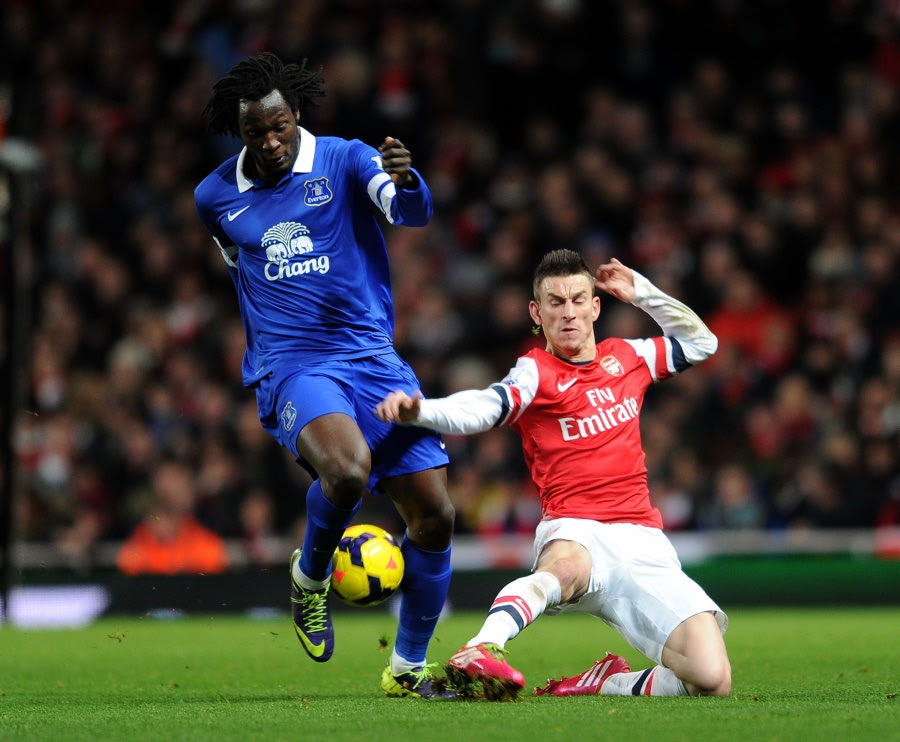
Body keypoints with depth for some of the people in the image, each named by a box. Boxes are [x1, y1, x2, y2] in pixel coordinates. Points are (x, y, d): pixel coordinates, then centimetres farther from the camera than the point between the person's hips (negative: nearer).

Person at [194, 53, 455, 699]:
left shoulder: (346, 161, 0)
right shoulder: (215, 198, 8)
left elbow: (412, 212, -19)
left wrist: (404, 180, -41)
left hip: (374, 360, 1)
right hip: (291, 370, -1)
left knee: (435, 516, -5)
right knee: (347, 469, -33)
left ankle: (408, 668, 15)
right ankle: (310, 576, -2)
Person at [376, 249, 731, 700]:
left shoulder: (626, 358, 18)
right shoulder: (535, 373, 2)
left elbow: (700, 342, 35)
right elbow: (480, 409, -19)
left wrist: (641, 291, 23)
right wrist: (418, 410, -39)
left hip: (643, 540, 5)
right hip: (574, 531, -4)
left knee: (711, 681, -15)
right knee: (567, 565, -46)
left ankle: (605, 684, 5)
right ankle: (482, 649, -65)